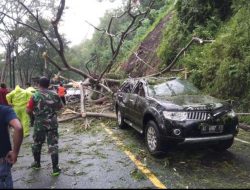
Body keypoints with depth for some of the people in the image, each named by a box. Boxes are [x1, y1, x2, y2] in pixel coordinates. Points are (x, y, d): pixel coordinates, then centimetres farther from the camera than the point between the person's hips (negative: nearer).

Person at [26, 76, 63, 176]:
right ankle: (55, 168, 4)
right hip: (53, 123, 1)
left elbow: (28, 110, -5)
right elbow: (60, 106, 10)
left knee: (37, 144, 20)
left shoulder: (35, 96, -10)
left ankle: (37, 163, 37)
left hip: (39, 124, -1)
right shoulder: (55, 95, -2)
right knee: (53, 145, 3)